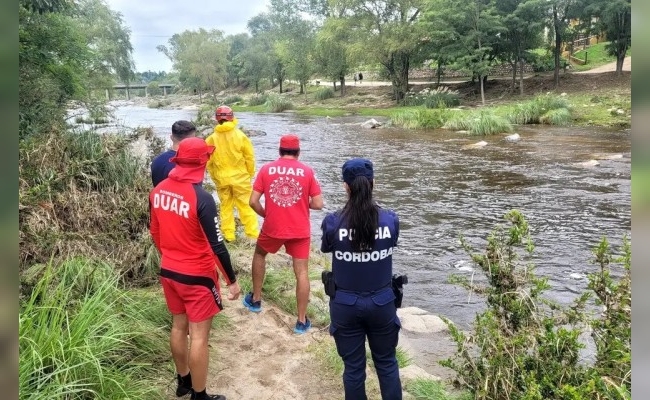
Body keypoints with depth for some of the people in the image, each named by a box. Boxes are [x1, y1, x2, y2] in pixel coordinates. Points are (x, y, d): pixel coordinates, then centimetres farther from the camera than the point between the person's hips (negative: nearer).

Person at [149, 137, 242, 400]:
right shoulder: (202, 198, -25)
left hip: (168, 272, 7)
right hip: (197, 277, -7)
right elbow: (217, 246, -22)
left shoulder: (158, 191, -2)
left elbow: (155, 232, 10)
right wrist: (232, 280, -11)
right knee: (199, 336, 6)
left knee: (178, 326, 22)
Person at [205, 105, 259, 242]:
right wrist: (250, 174, 8)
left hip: (221, 178, 2)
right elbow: (249, 157, -5)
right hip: (240, 176, -2)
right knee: (246, 205, 6)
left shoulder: (211, 138, -4)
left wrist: (214, 176, 14)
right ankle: (253, 233, 8)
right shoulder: (240, 135, -10)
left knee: (225, 206, 15)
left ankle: (228, 235, 18)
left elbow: (208, 161, 1)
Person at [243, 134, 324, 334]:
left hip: (272, 228, 1)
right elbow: (318, 204, -7)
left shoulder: (266, 169, -2)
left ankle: (255, 300, 38)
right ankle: (302, 321, 10)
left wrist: (265, 215, 12)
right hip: (300, 230, -1)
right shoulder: (307, 171, -4)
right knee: (301, 272, 6)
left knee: (259, 255, 28)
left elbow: (253, 201, -5)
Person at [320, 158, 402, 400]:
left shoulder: (332, 222, -16)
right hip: (382, 303, 1)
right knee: (387, 362, 21)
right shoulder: (390, 220, -12)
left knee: (353, 367, 16)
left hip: (346, 305, -1)